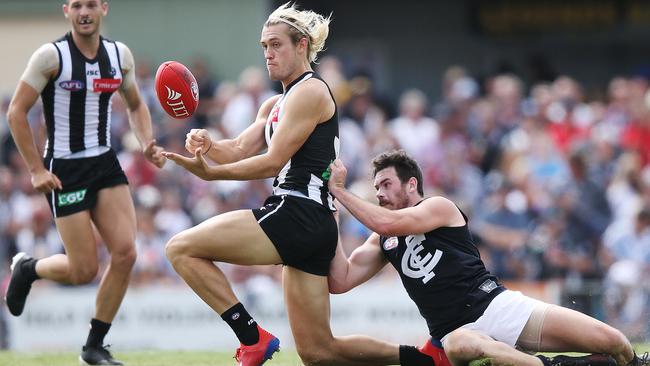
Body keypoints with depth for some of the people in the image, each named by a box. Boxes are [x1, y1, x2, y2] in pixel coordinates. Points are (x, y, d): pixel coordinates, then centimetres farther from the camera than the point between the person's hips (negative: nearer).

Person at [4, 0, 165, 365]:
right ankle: (27, 268, 27)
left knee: (125, 253, -9)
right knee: (84, 270, -7)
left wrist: (148, 143, 1)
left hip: (106, 164, 5)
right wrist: (36, 169, -12)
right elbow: (17, 112, -9)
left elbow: (136, 105, 20)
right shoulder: (51, 56, -11)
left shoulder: (120, 55, 5)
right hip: (65, 170, -5)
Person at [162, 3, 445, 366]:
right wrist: (209, 145, -7)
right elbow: (241, 150, 13)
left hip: (298, 213, -10)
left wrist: (209, 172, -16)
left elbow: (272, 162, -12)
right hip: (313, 227, 10)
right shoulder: (276, 104, 23)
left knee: (182, 248, -12)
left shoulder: (310, 91, -6)